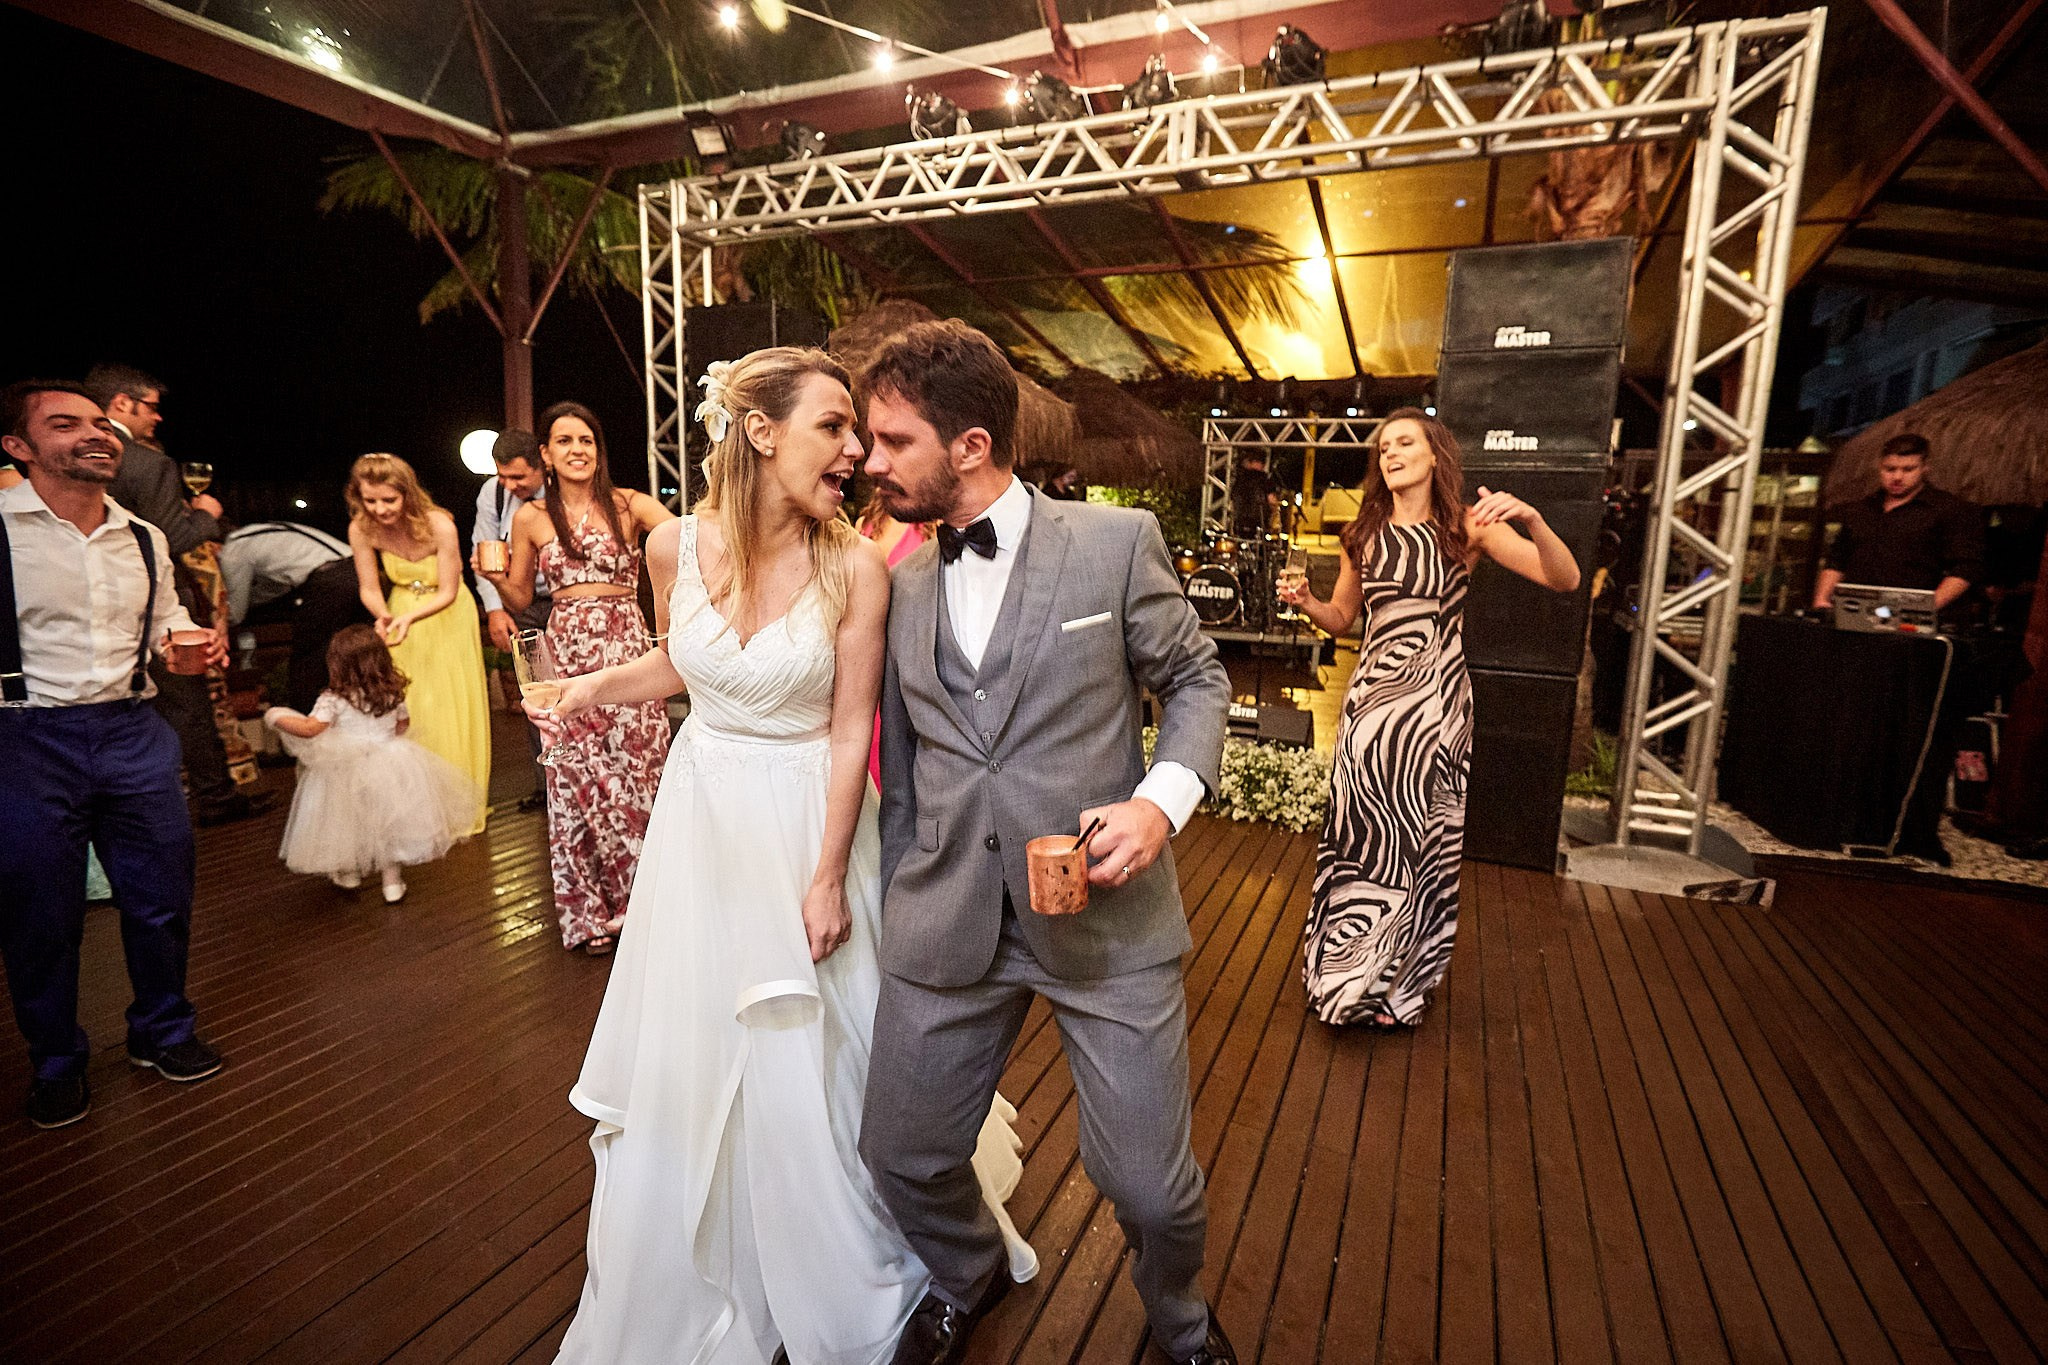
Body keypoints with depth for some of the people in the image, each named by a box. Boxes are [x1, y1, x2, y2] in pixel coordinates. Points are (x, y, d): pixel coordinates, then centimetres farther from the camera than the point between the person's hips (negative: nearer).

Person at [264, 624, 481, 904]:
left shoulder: (334, 699, -16)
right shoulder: (393, 693, -3)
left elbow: (309, 728, -23)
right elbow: (403, 724, 10)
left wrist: (276, 718, -7)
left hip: (348, 772, -3)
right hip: (390, 763, 3)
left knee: (347, 825, 20)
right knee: (388, 824, 16)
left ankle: (348, 875, 37)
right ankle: (393, 881, 20)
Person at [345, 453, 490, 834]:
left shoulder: (438, 525, -26)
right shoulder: (362, 529, -16)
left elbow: (447, 592, -17)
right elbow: (369, 589, -6)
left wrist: (409, 616, -33)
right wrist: (384, 616, -28)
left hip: (447, 615, -3)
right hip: (402, 615, 3)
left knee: (450, 710, 0)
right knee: (404, 709, 2)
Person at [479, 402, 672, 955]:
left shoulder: (630, 505, 2)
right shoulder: (531, 518, 8)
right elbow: (520, 599, 15)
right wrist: (496, 578, -4)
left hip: (626, 649, -2)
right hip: (566, 655, 2)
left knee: (636, 773, 0)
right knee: (576, 781, 5)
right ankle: (591, 913, 21)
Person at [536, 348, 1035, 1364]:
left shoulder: (853, 568, -17)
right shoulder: (675, 544, -8)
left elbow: (850, 730, -13)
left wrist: (829, 876, -12)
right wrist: (589, 690, -5)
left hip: (809, 816, -3)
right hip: (702, 814, 4)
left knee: (814, 1059, 11)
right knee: (688, 1063, 19)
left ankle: (834, 1284, 42)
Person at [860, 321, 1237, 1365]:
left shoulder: (1115, 542, -4)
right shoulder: (901, 584, 8)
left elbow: (1197, 682, 4)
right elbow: (902, 768, 14)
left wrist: (1163, 799, -14)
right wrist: (895, 901, 15)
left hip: (1104, 910, -3)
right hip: (945, 922, 4)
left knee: (1150, 1185, 5)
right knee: (903, 1155, 12)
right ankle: (966, 1280, 49)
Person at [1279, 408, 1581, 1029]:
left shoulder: (1466, 528, -1)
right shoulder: (1364, 535, 6)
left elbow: (1565, 579, -9)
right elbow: (1341, 618, 14)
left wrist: (1530, 519, -26)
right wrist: (1306, 602, -7)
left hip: (1437, 702, -1)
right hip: (1374, 698, 2)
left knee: (1424, 839, 7)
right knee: (1364, 834, 6)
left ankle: (1400, 981, 27)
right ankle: (1350, 973, 27)